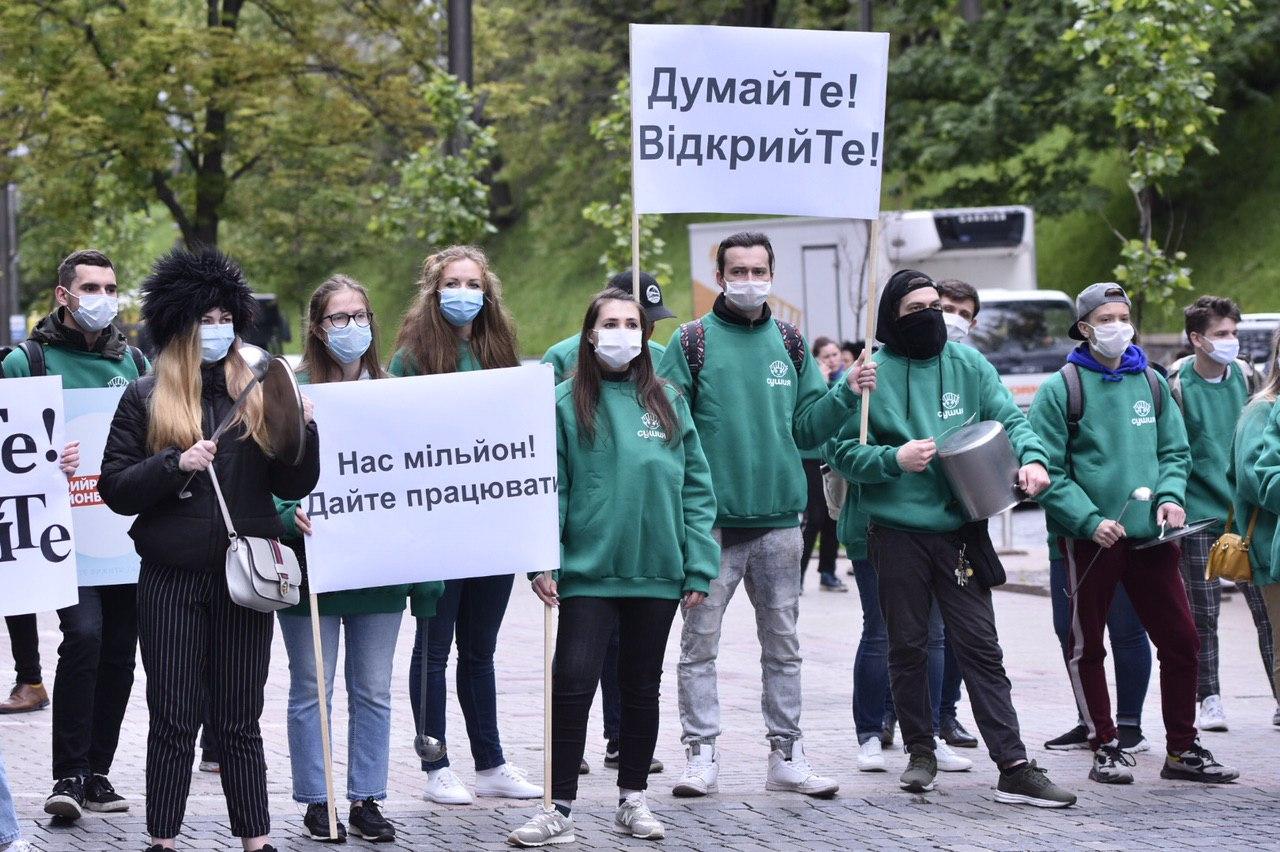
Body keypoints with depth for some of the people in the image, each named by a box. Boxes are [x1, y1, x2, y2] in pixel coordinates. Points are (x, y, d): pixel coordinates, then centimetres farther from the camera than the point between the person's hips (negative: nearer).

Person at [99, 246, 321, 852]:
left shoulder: (259, 393, 8)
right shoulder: (145, 398, 2)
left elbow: (293, 487, 6)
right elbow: (115, 489, -4)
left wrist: (303, 432, -11)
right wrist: (175, 465, -18)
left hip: (245, 575, 2)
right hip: (170, 579, -2)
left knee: (240, 719, 7)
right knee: (173, 717, 3)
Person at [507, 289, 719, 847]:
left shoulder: (668, 403, 7)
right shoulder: (565, 404, -1)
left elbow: (695, 488, 6)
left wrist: (699, 568, 0)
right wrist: (542, 562, -14)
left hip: (657, 572, 3)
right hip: (588, 571, -3)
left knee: (642, 688, 12)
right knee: (572, 686, -8)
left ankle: (633, 800, 23)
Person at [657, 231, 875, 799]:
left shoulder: (790, 344, 11)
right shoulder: (692, 342, 0)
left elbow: (807, 428, 10)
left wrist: (847, 393, -3)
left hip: (779, 520, 4)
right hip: (711, 520, -3)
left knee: (782, 644, 9)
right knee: (700, 641, -2)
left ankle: (786, 756, 15)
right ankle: (700, 754, 5)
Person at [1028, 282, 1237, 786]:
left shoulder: (1151, 383, 8)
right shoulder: (1061, 389, -6)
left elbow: (1174, 451, 14)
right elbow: (1048, 470, -9)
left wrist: (1171, 496, -6)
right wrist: (1090, 520, -19)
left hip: (1151, 535, 4)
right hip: (1089, 538, -4)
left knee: (1180, 639, 3)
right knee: (1086, 646, 6)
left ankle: (1182, 749, 14)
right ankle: (1105, 747, 19)